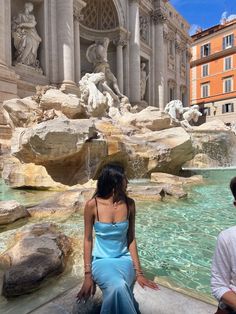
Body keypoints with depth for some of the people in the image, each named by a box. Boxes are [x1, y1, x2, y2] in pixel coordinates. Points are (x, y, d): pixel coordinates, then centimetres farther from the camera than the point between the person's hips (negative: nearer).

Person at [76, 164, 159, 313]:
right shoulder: (92, 205, -15)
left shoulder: (129, 204, -8)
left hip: (124, 258, 2)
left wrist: (138, 272, -1)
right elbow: (88, 240, -6)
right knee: (119, 287, -33)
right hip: (101, 260, -1)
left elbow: (131, 238, -2)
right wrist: (88, 275, -9)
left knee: (118, 289, -31)